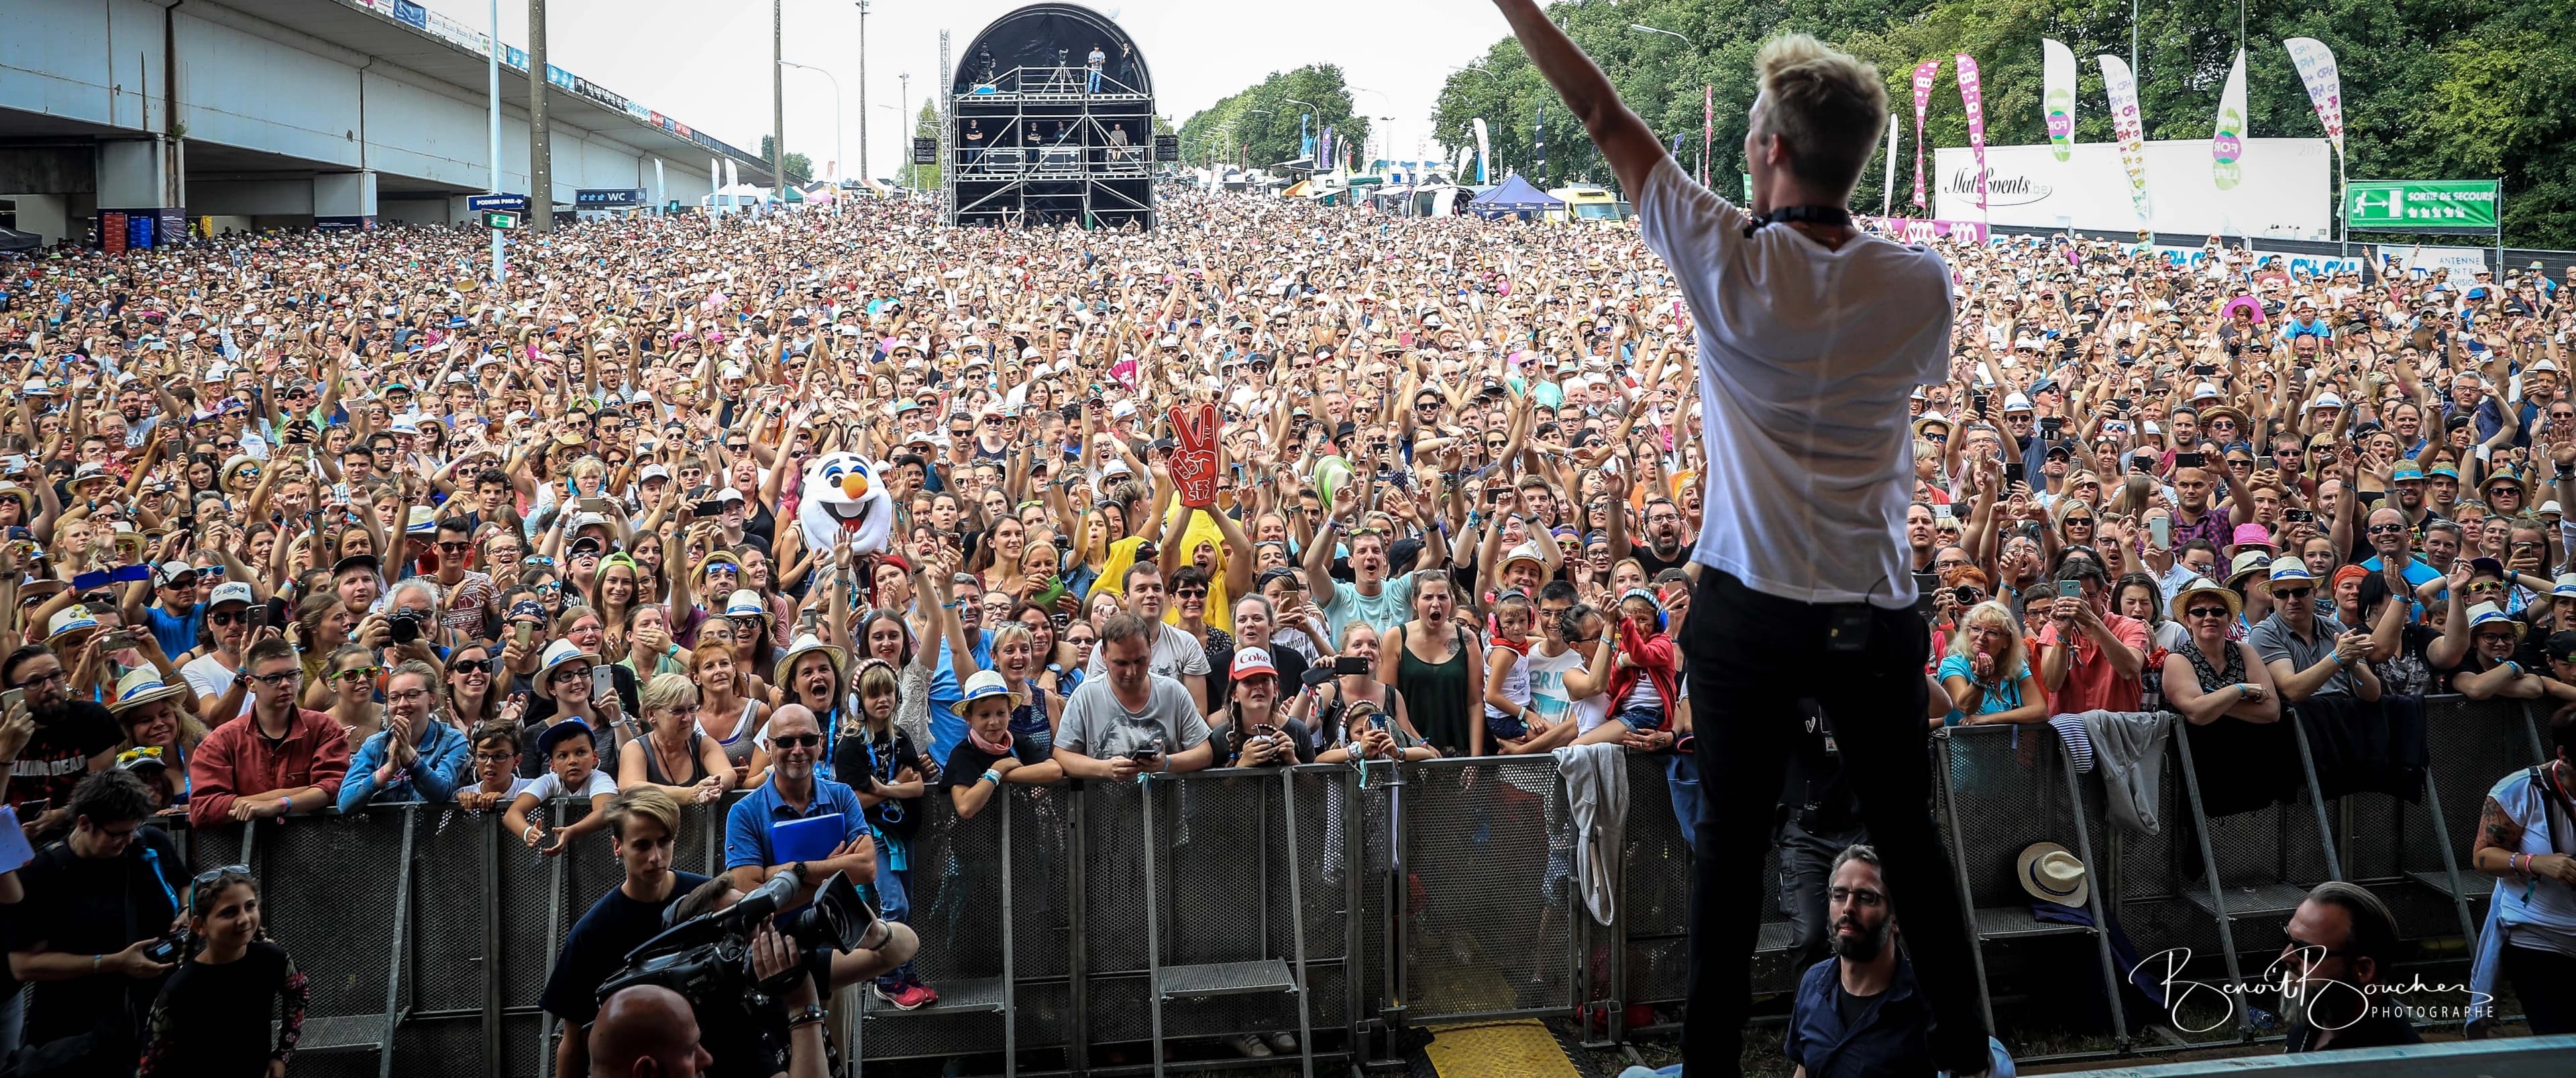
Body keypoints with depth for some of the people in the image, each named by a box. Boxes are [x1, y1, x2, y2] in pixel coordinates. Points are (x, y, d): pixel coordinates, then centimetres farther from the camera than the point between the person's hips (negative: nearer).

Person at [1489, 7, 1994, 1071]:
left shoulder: (1728, 258, -15)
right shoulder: (1919, 285, -8)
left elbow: (1606, 116, -6)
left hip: (1747, 610, -2)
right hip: (1875, 613, 2)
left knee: (1732, 836, 10)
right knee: (1907, 833, 15)